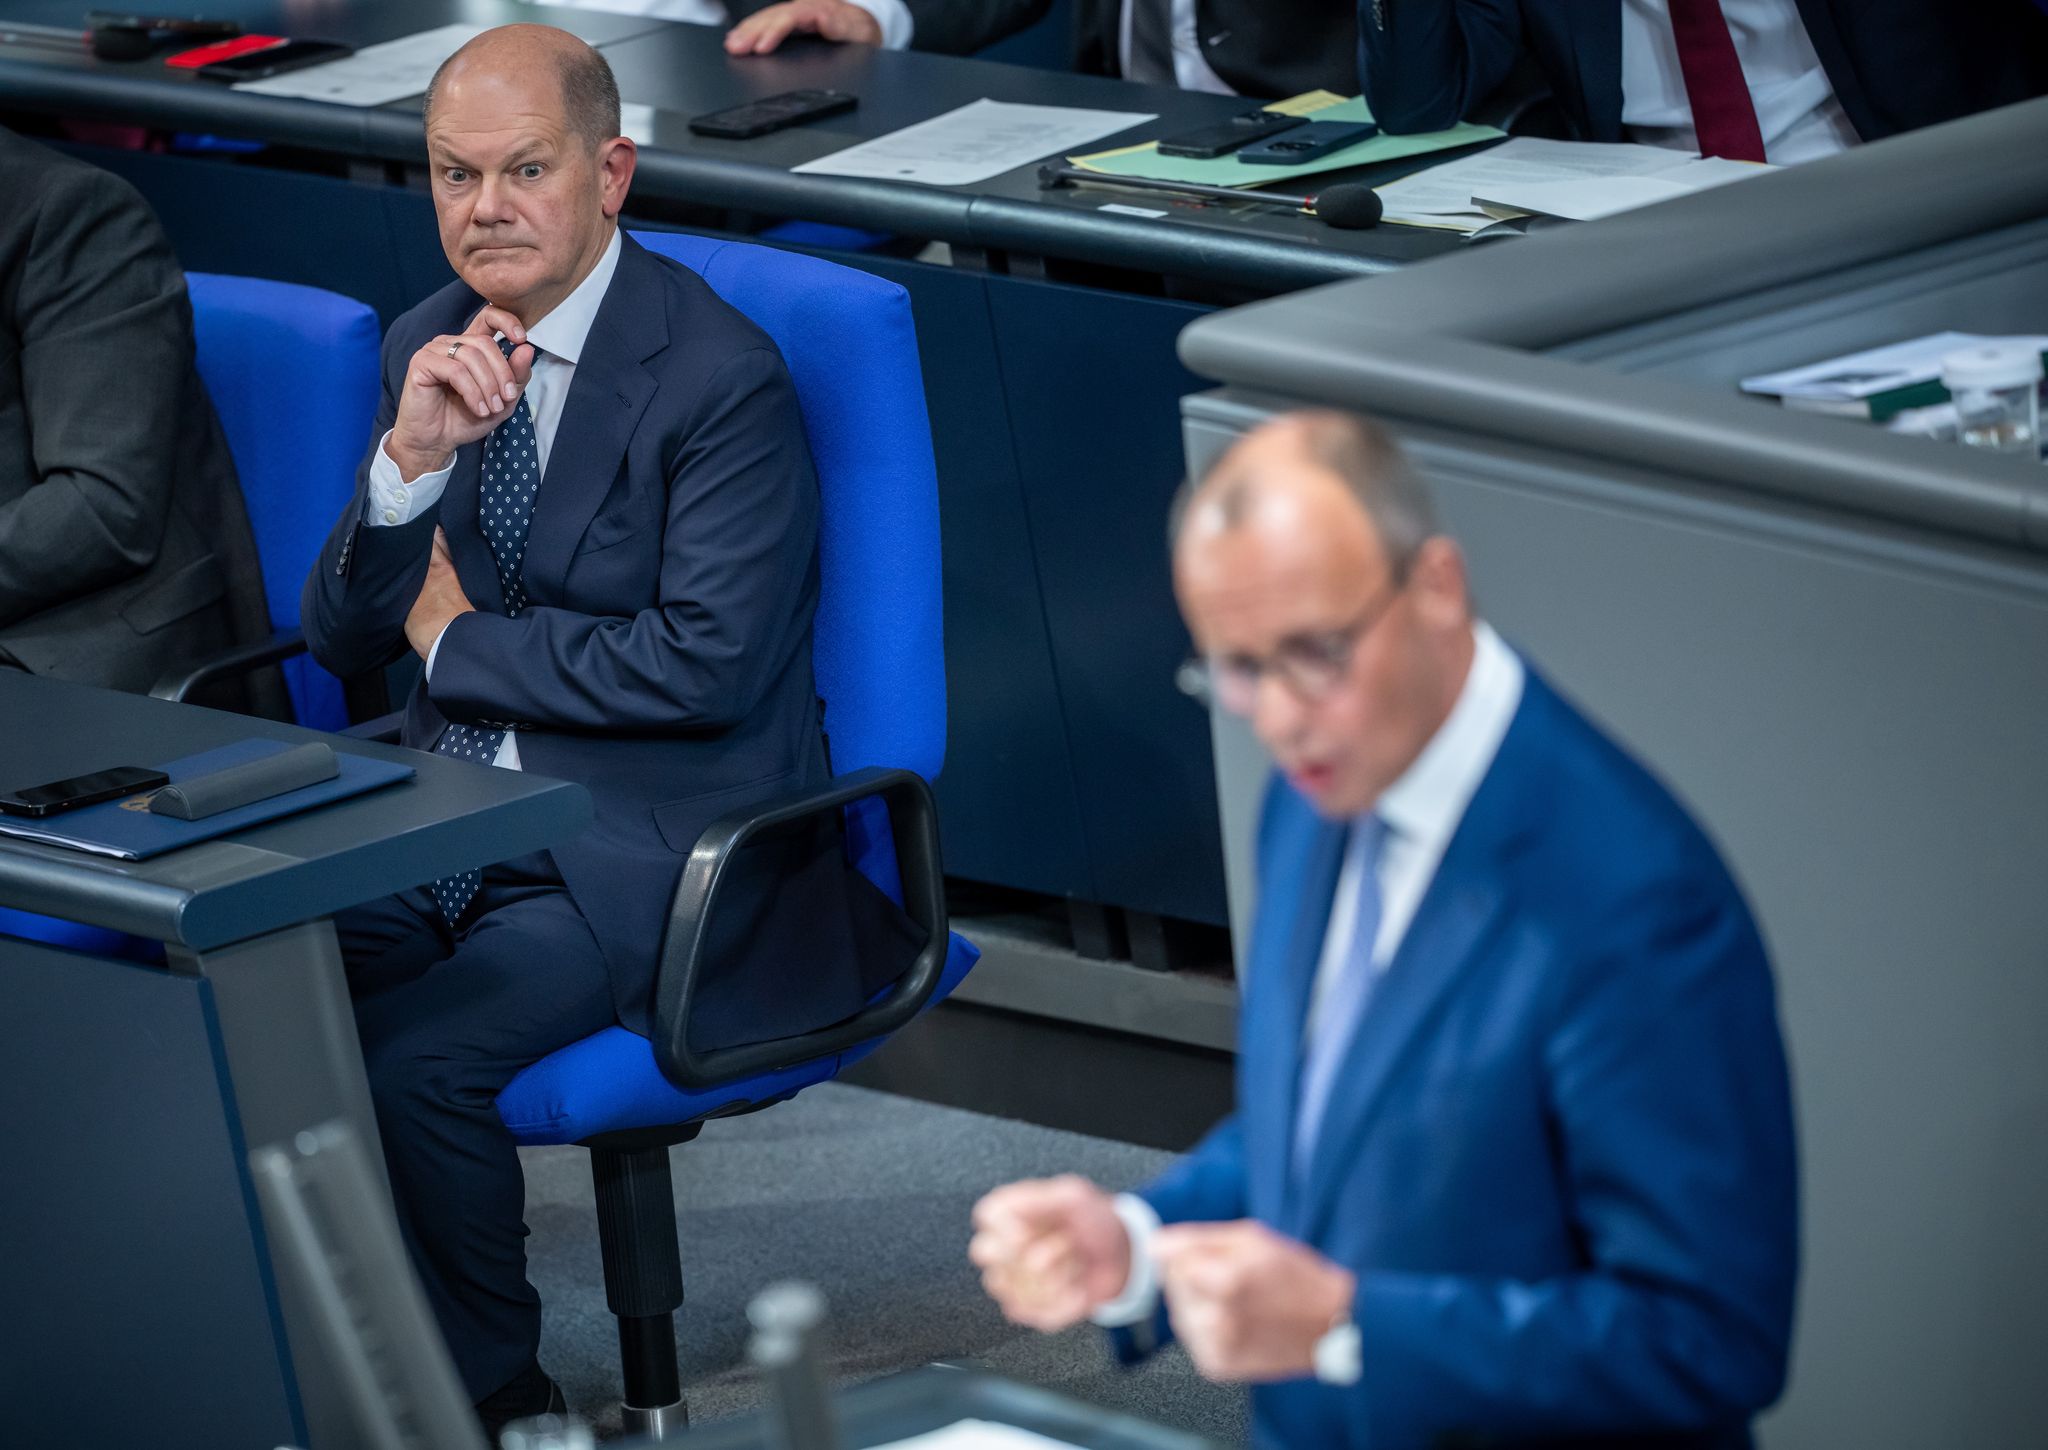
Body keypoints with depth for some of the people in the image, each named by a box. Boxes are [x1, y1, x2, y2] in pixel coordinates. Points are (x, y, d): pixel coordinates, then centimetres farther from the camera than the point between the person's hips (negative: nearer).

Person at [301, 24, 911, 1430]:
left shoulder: (721, 376, -14)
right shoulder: (430, 348, 8)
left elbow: (707, 664, -21)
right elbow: (339, 634, 6)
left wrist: (457, 637, -9)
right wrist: (412, 457, -13)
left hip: (649, 842, -6)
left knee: (414, 1058, -27)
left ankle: (494, 1394, -2)